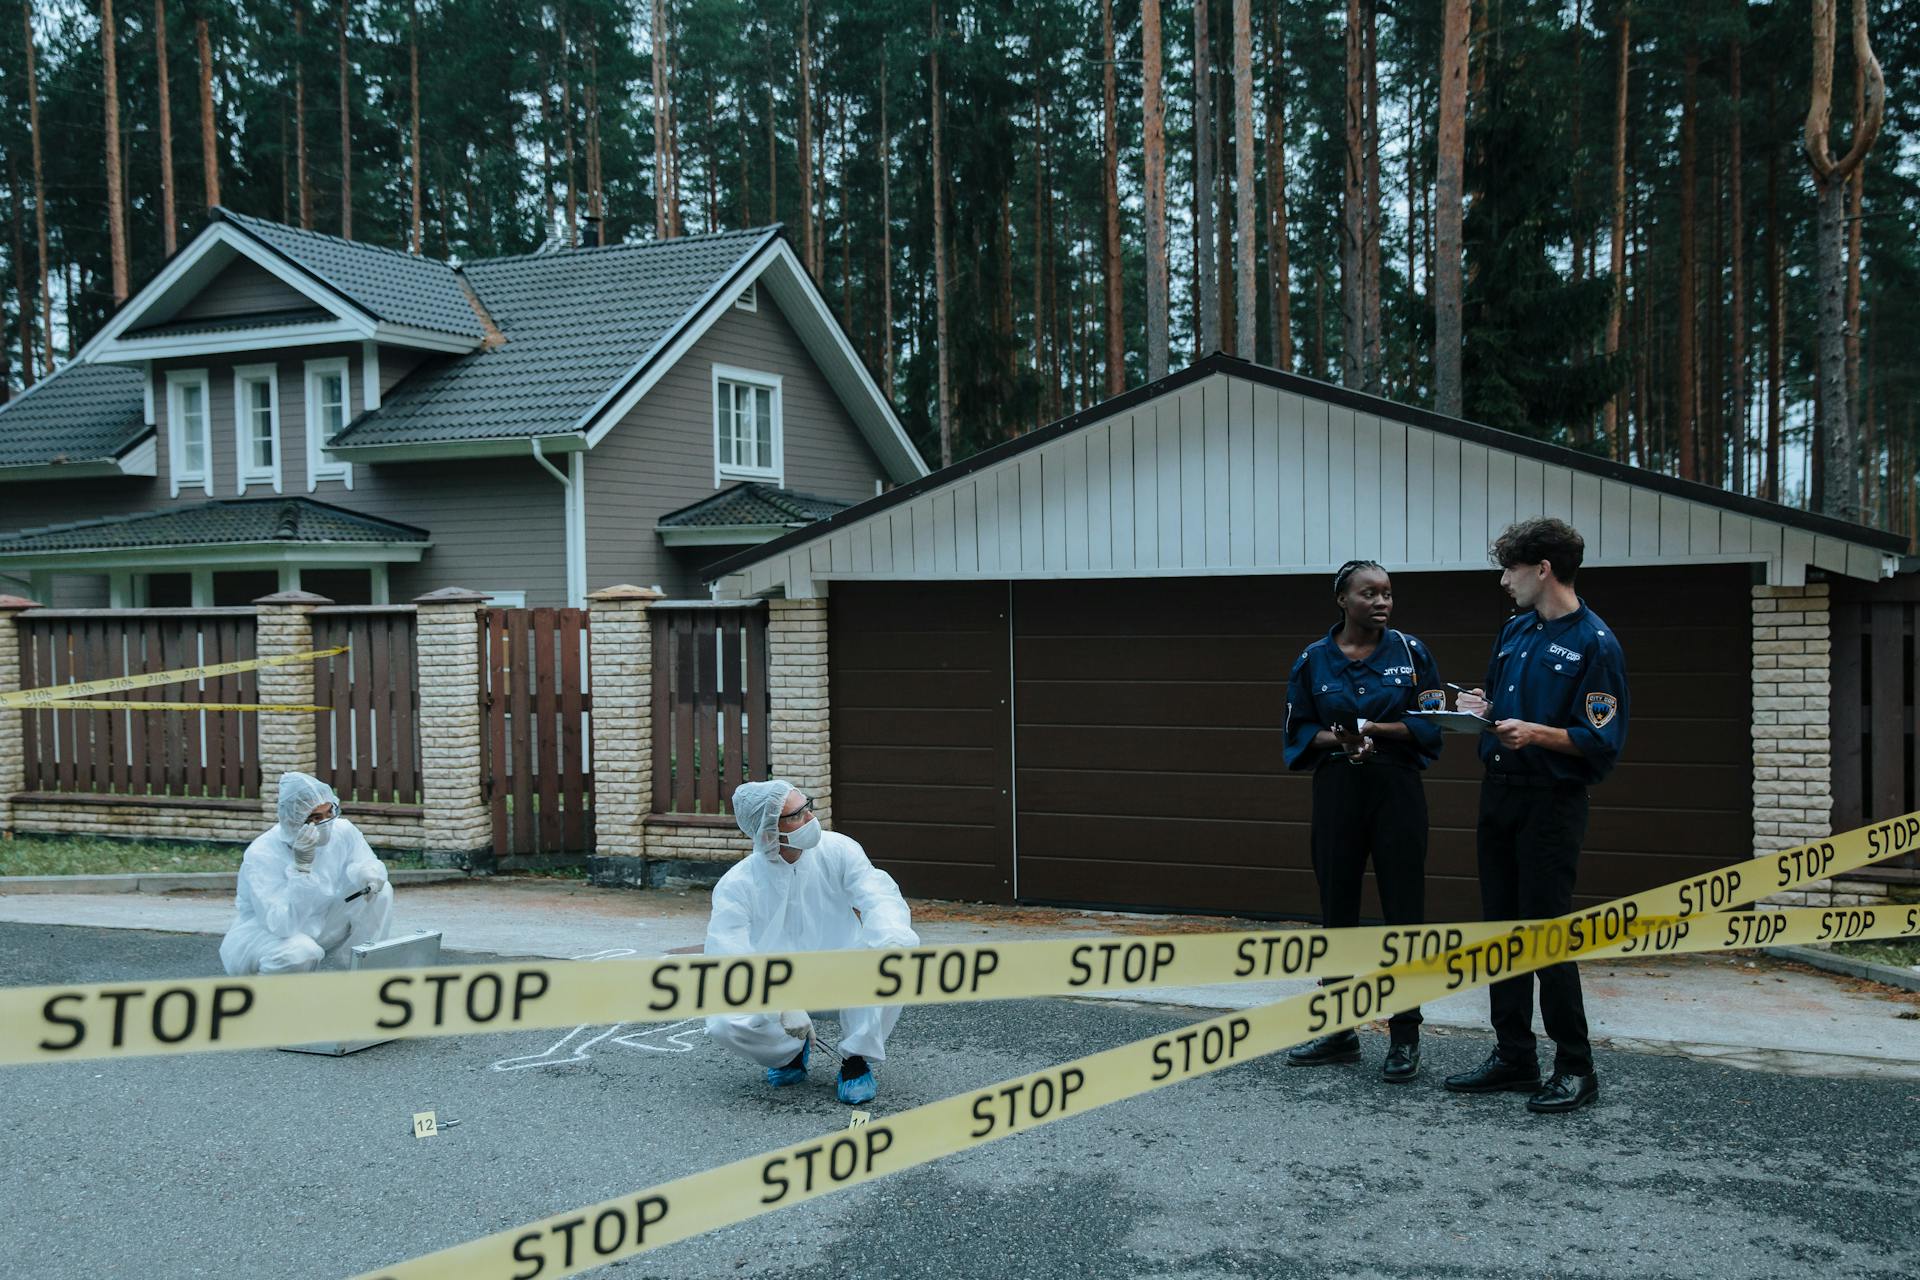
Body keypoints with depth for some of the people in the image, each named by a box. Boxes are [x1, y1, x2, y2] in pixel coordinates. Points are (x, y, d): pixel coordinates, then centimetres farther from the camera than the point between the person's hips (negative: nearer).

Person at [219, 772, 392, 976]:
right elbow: (282, 926, -35)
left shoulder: (342, 831, -14)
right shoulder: (261, 855, -28)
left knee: (381, 891, -13)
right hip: (262, 932, -5)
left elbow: (370, 865, 5)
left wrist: (369, 873, -21)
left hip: (315, 929, 5)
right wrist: (301, 866, -41)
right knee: (301, 952, -39)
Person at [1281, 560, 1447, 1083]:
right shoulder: (1313, 660, 3)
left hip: (1397, 790, -1)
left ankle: (1405, 1037, 10)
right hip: (1336, 791, 2)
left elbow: (1432, 725, -2)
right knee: (1337, 910, 8)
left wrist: (1371, 728, -15)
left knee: (1404, 912, 0)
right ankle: (1337, 1031, 20)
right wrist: (1339, 739, -15)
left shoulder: (1411, 652, 0)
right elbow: (1299, 731, 4)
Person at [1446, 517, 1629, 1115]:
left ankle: (1575, 1069, 6)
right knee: (1502, 926, 11)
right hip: (1499, 793, 8)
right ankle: (1513, 1055, 22)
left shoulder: (1595, 644, -11)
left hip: (1551, 801, -8)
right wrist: (1481, 706, 4)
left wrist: (1536, 733, -26)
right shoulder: (1515, 630, 12)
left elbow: (1602, 741, -15)